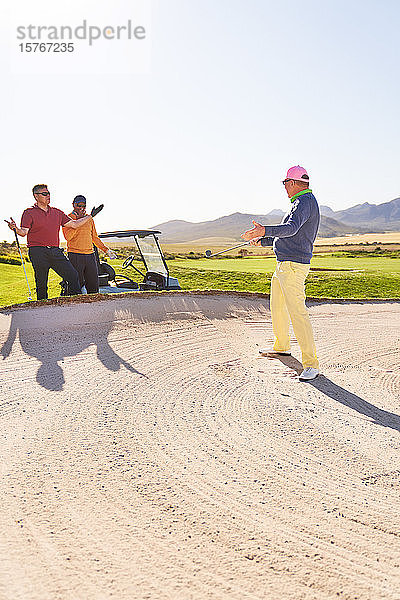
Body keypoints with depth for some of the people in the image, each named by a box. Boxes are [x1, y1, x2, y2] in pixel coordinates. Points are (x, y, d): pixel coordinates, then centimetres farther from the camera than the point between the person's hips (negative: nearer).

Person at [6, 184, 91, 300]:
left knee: (73, 276, -4)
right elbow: (23, 232, -5)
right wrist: (15, 228, -27)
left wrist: (90, 216, 15)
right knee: (41, 284, -1)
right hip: (38, 252, -4)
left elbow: (74, 224, 17)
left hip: (55, 251, 4)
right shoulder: (29, 213, 3)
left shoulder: (57, 212, 17)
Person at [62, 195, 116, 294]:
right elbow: (68, 236, -15)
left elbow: (95, 237, 23)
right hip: (75, 255, -5)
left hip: (90, 255, 5)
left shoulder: (90, 219, 16)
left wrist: (106, 249, 15)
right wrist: (78, 220, -13)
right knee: (77, 284, -5)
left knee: (94, 285, 5)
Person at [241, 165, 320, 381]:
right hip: (283, 266, 11)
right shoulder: (303, 202, 21)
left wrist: (265, 231, -46)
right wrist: (262, 240, 33)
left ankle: (311, 363, -11)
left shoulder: (305, 202, -13)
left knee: (297, 311, -15)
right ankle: (281, 346, 39)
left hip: (294, 266, -11)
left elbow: (291, 228, -32)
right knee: (277, 307, 21)